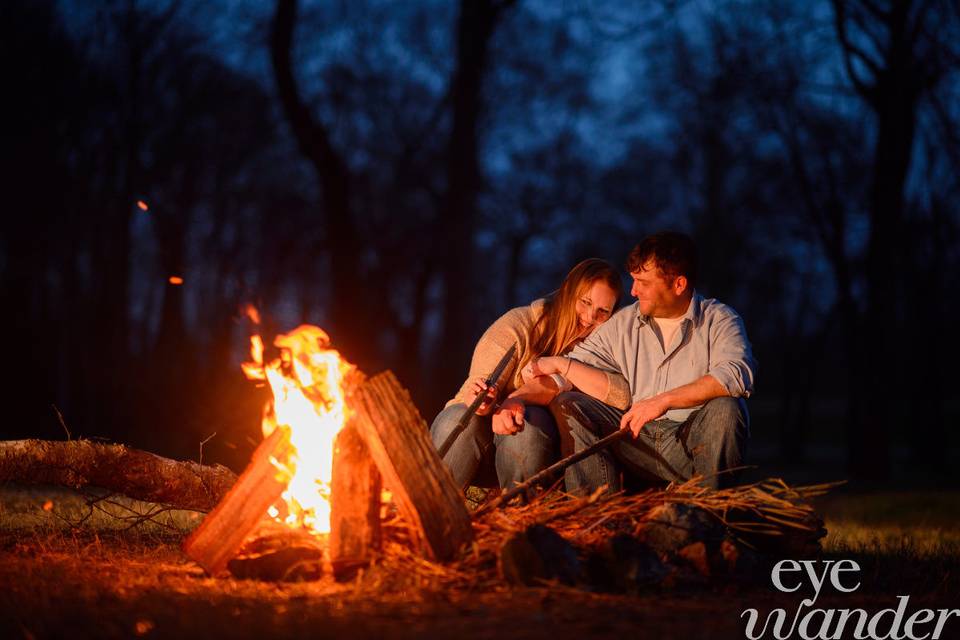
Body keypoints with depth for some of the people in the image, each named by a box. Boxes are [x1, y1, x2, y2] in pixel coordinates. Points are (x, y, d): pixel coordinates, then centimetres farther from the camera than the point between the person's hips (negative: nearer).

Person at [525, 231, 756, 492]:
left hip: (695, 446, -4)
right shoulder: (622, 324, 12)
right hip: (637, 444, 4)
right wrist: (516, 399, -9)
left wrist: (664, 400, -27)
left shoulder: (719, 320, -1)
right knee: (568, 405, -9)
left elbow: (736, 375, -22)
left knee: (724, 408, -33)